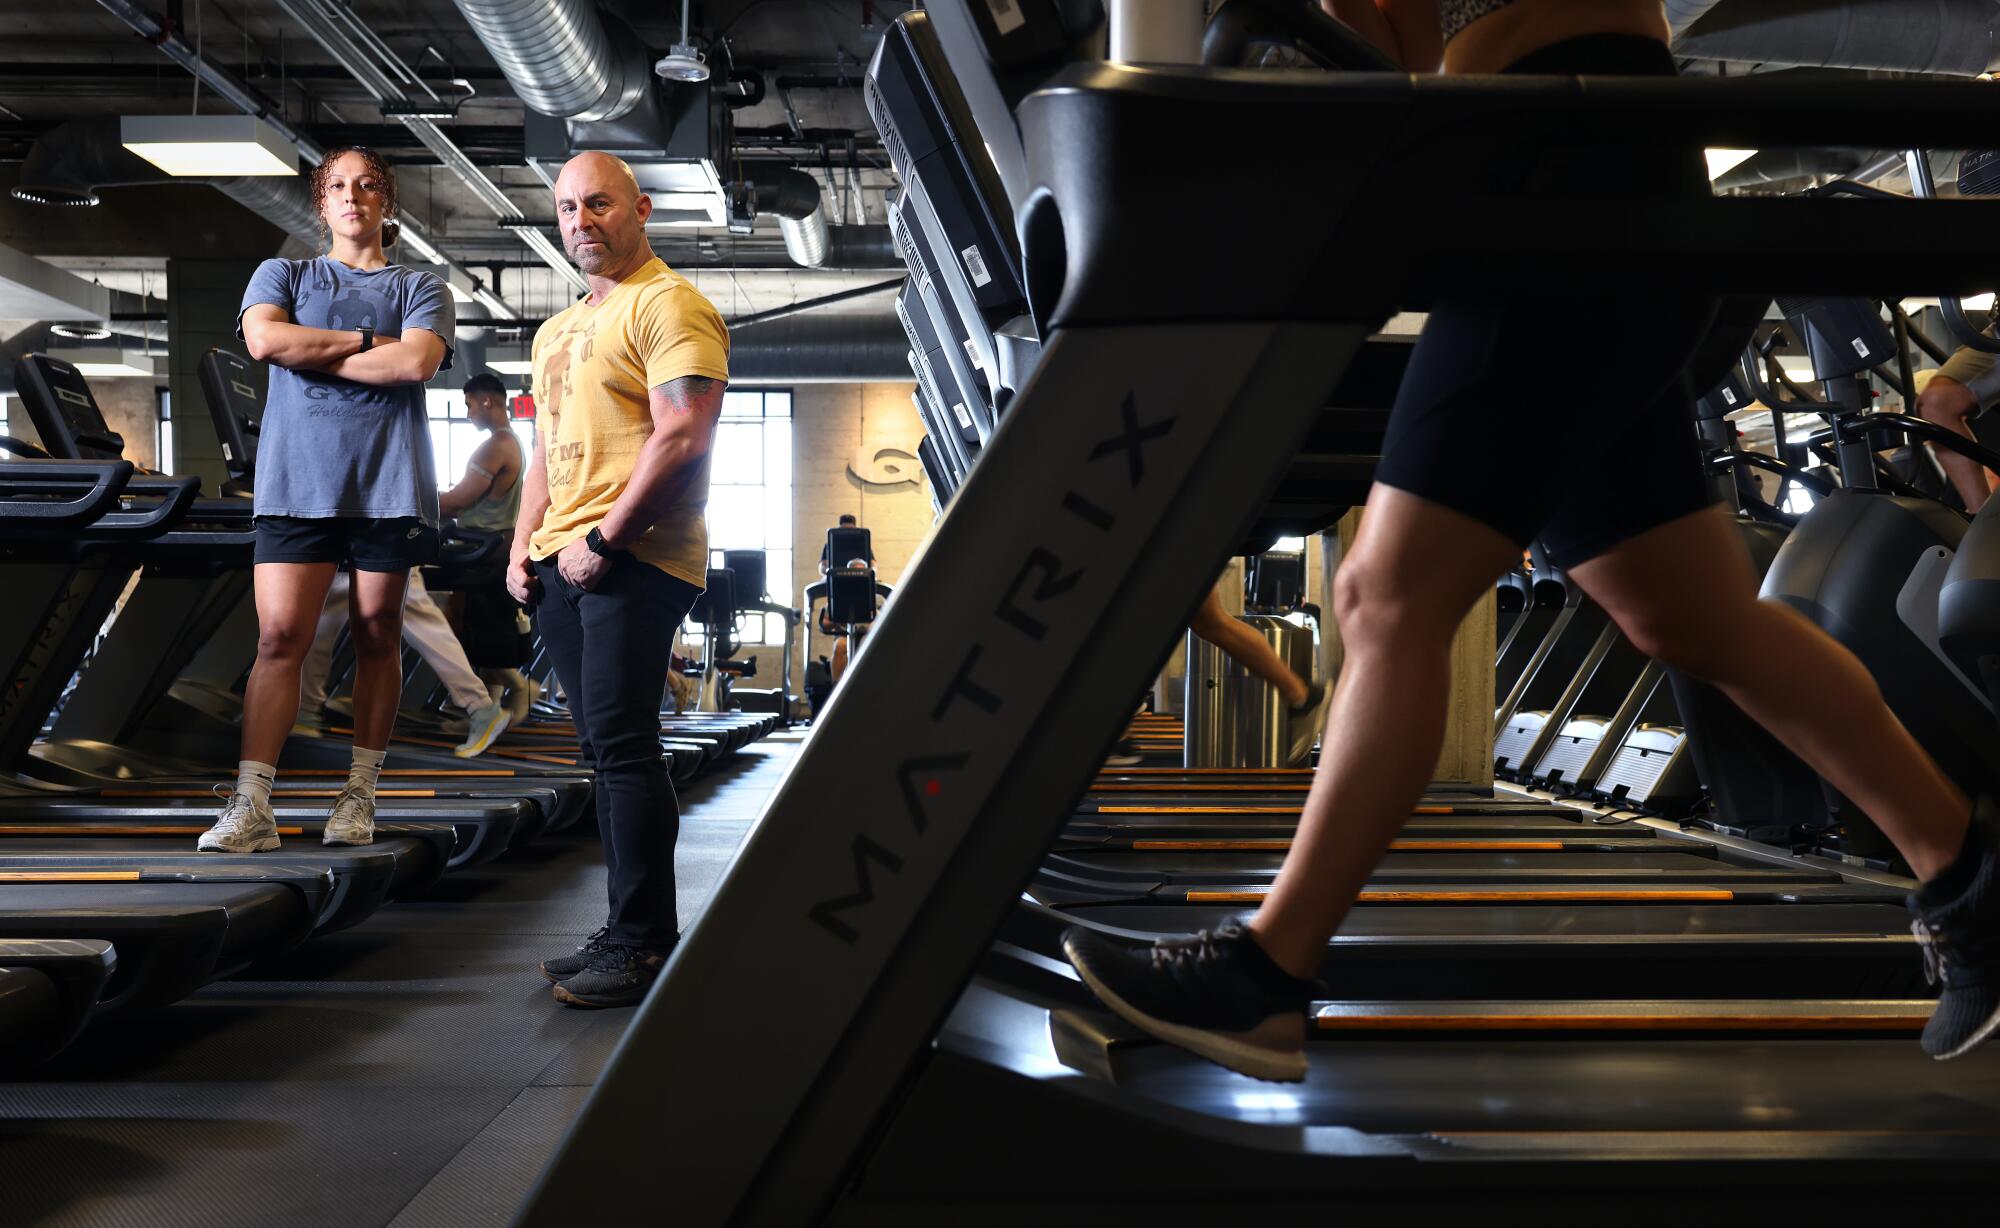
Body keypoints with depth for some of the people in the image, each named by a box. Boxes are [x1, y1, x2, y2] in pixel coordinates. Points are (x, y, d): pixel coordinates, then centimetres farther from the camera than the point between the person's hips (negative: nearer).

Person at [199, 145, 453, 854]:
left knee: (377, 636, 2)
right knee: (280, 637, -9)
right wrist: (366, 340, -2)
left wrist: (311, 353, -3)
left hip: (388, 483, 0)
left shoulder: (421, 288, 14)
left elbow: (418, 361, -7)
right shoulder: (283, 276, 18)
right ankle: (250, 807, -10)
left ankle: (359, 796, 11)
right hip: (297, 479, 0)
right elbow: (263, 339, -4)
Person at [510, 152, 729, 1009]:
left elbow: (684, 436, -16)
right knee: (607, 751, 9)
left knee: (621, 745, -11)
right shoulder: (557, 332, 24)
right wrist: (524, 548, 14)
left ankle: (643, 945, -5)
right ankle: (631, 933, 16)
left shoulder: (669, 305, -5)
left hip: (634, 561, -9)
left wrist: (604, 539, -17)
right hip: (563, 567, 9)